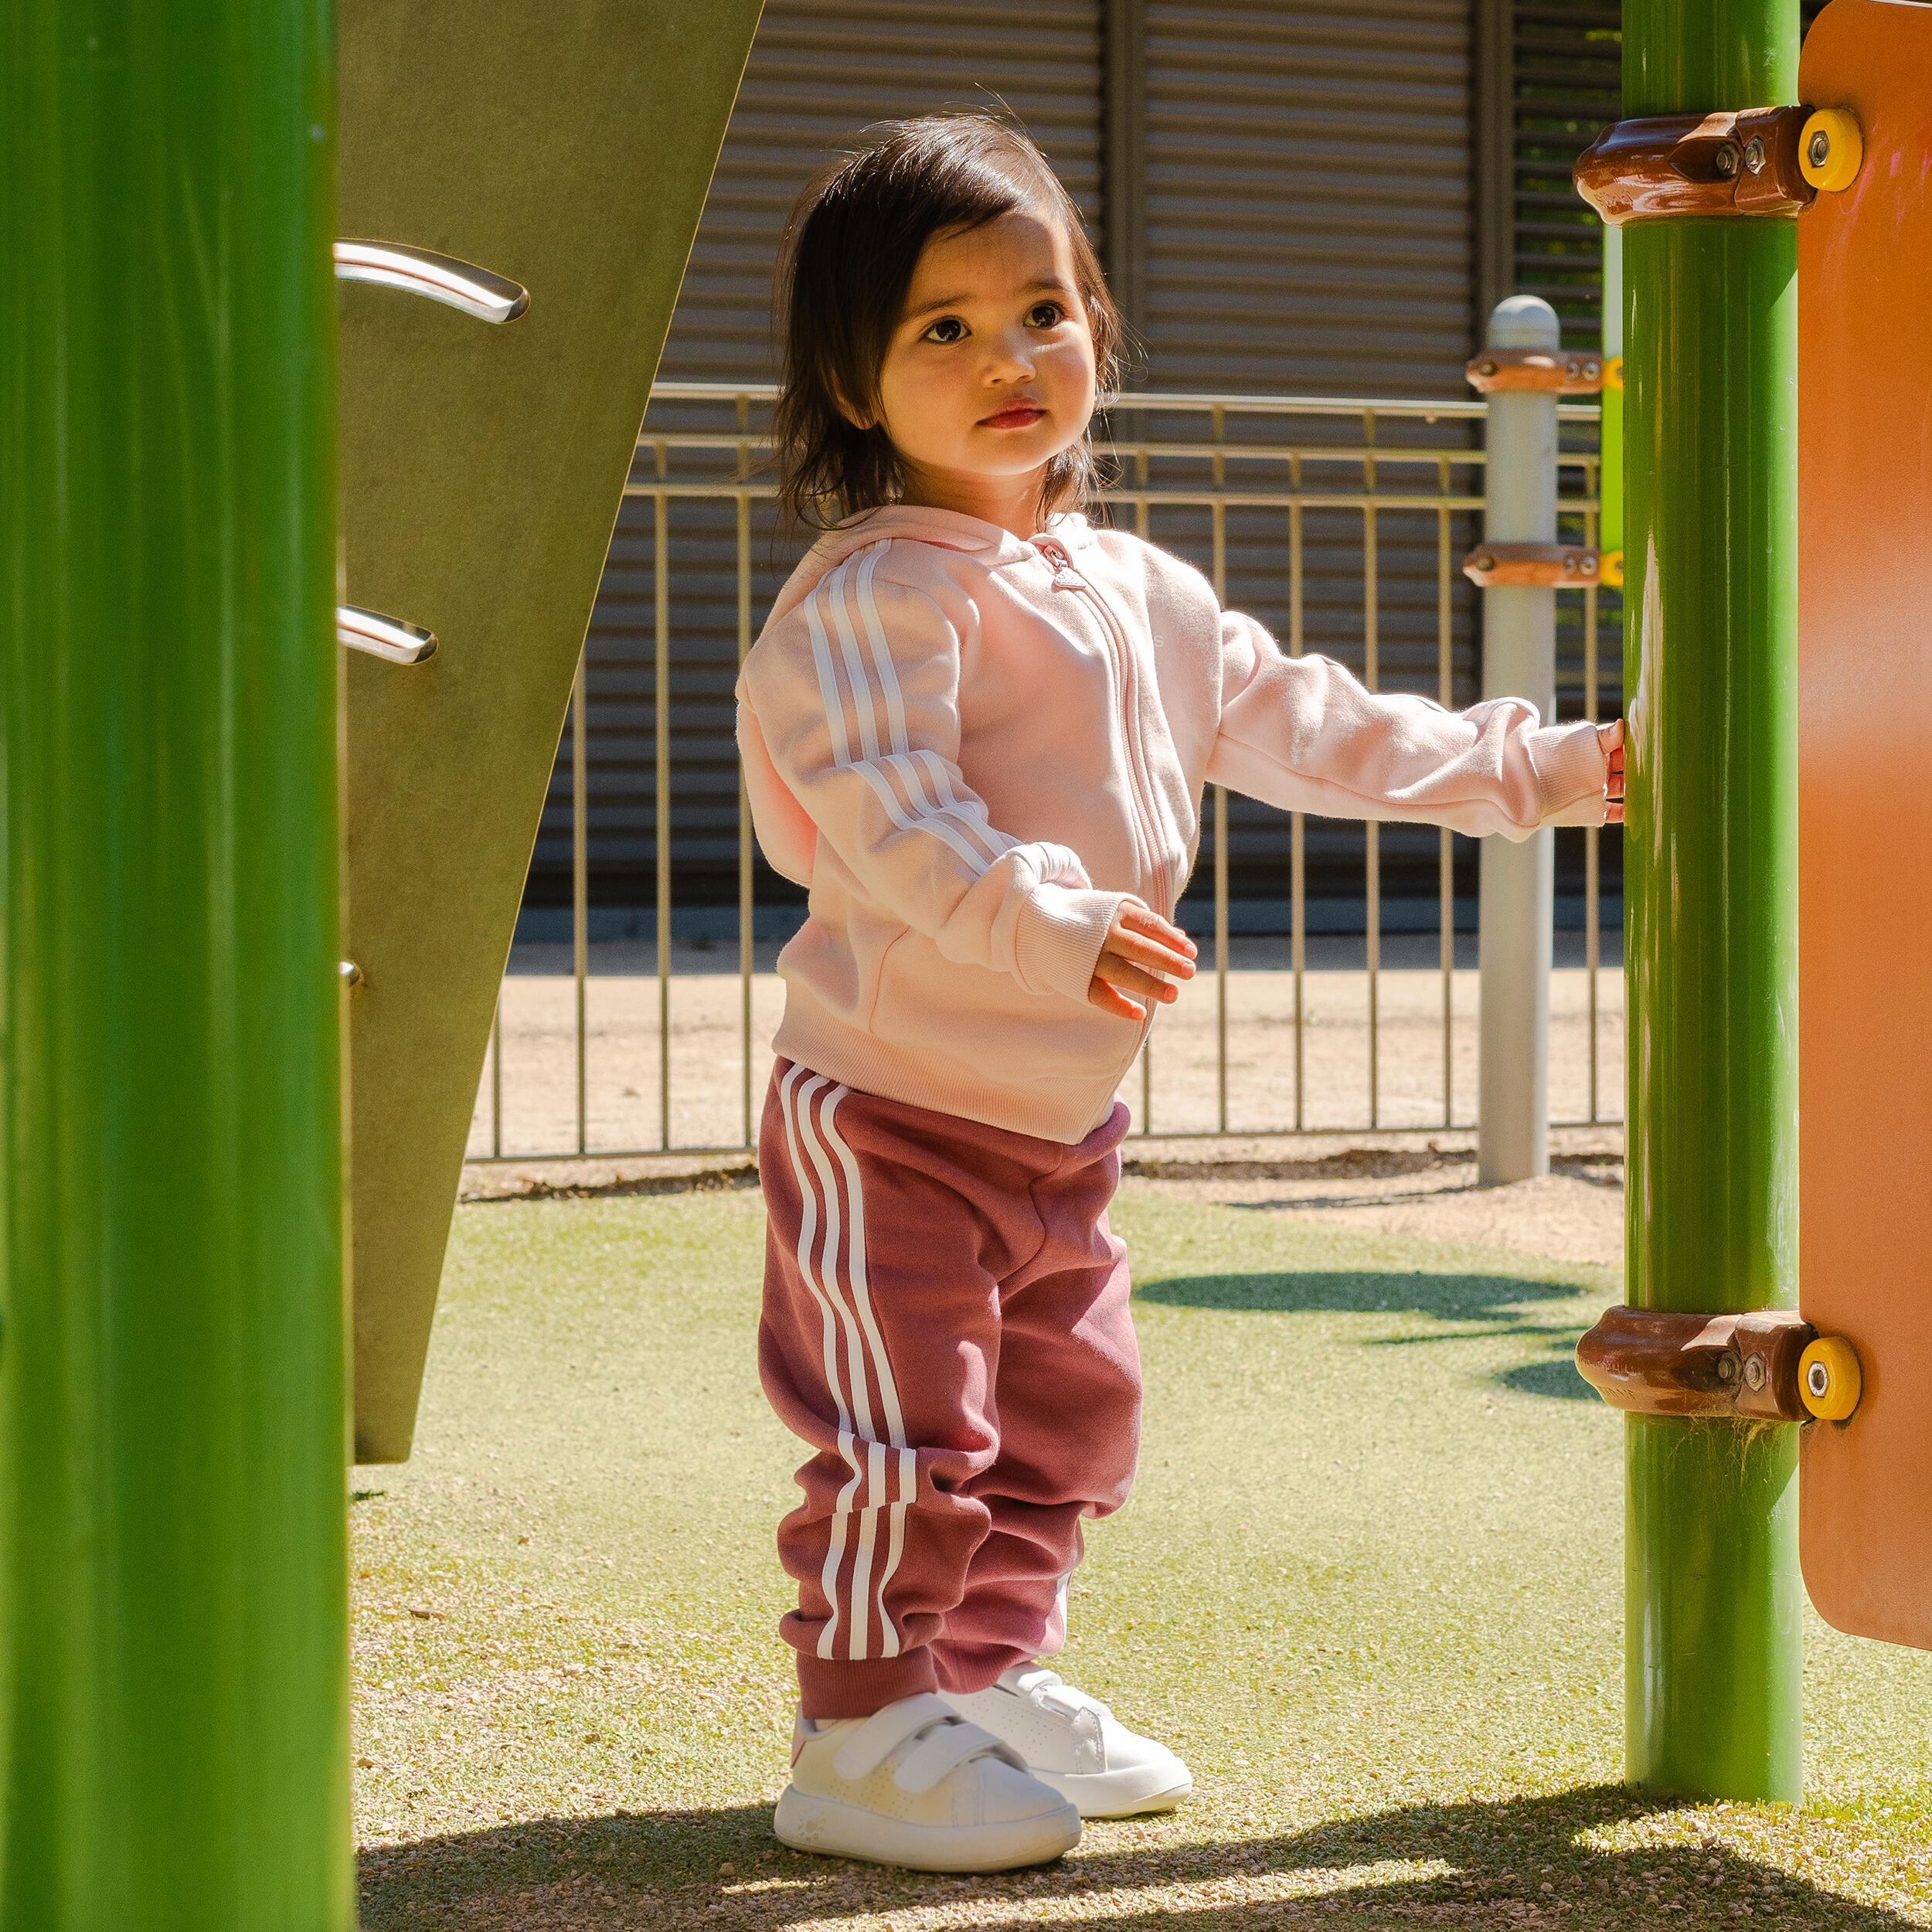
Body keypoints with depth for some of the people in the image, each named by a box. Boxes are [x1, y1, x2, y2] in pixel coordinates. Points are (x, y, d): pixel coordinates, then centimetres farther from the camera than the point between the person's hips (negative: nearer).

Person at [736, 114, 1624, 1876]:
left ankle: (990, 1681, 33)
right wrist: (1056, 929, -46)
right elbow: (894, 822, -31)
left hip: (1063, 1121, 8)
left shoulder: (1147, 599, 11)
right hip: (889, 1114, -8)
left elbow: (1313, 729, 21)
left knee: (1063, 1421, 18)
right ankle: (860, 1741, 3)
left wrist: (1544, 770, 22)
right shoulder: (875, 600, -17)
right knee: (910, 1439, -9)